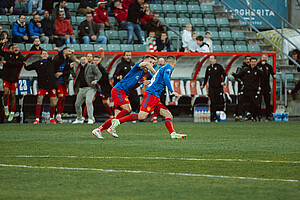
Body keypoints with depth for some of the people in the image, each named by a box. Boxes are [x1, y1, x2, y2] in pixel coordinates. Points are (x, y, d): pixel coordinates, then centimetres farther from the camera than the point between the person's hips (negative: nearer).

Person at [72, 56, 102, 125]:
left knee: (88, 102, -25)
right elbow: (75, 75, 32)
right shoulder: (80, 69, 19)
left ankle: (91, 119, -25)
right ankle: (79, 119, 28)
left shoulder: (92, 66, 3)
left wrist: (96, 80, -20)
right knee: (77, 104, 10)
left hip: (90, 88, -6)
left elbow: (99, 74, -2)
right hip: (81, 89, 6)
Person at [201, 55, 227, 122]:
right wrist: (203, 85, 15)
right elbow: (206, 77, 24)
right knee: (213, 103, -5)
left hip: (219, 87, -3)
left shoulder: (219, 66, 2)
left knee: (220, 102, -3)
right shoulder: (208, 68, 14)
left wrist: (224, 82, -10)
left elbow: (225, 75, 5)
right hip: (211, 88, 3)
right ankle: (213, 118, -4)